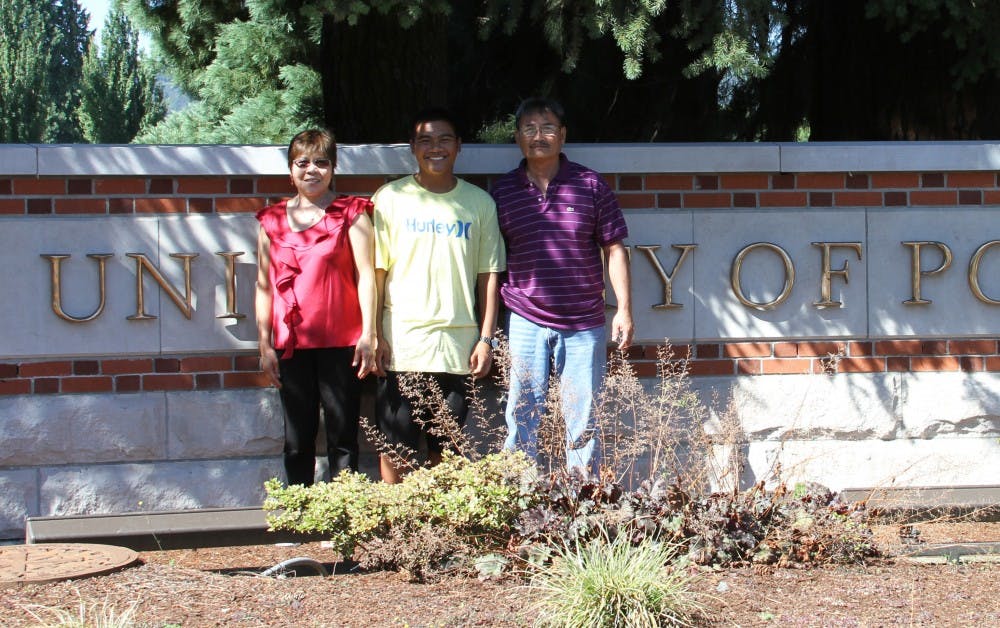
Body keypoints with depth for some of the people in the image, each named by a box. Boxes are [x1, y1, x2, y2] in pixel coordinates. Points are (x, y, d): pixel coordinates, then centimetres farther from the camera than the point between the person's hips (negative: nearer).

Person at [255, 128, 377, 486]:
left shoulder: (351, 214, 3)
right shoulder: (273, 221, 12)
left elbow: (365, 275, -1)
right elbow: (264, 285, 13)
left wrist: (368, 334, -8)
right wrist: (265, 345, 8)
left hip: (340, 342, -3)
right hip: (291, 345, 3)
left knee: (342, 437, 1)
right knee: (297, 440, 7)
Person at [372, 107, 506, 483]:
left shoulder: (479, 203, 7)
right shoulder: (391, 199, 3)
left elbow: (489, 276, 8)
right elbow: (376, 272, 2)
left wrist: (486, 339, 2)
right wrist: (375, 337, -4)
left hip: (457, 347, 1)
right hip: (401, 344, -1)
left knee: (446, 451, 7)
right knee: (394, 448, 1)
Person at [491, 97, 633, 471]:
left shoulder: (591, 185, 3)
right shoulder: (502, 192, 5)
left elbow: (614, 249, 6)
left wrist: (624, 309, 0)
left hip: (585, 324, 0)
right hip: (525, 323, 0)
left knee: (584, 423, 4)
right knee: (522, 420, 2)